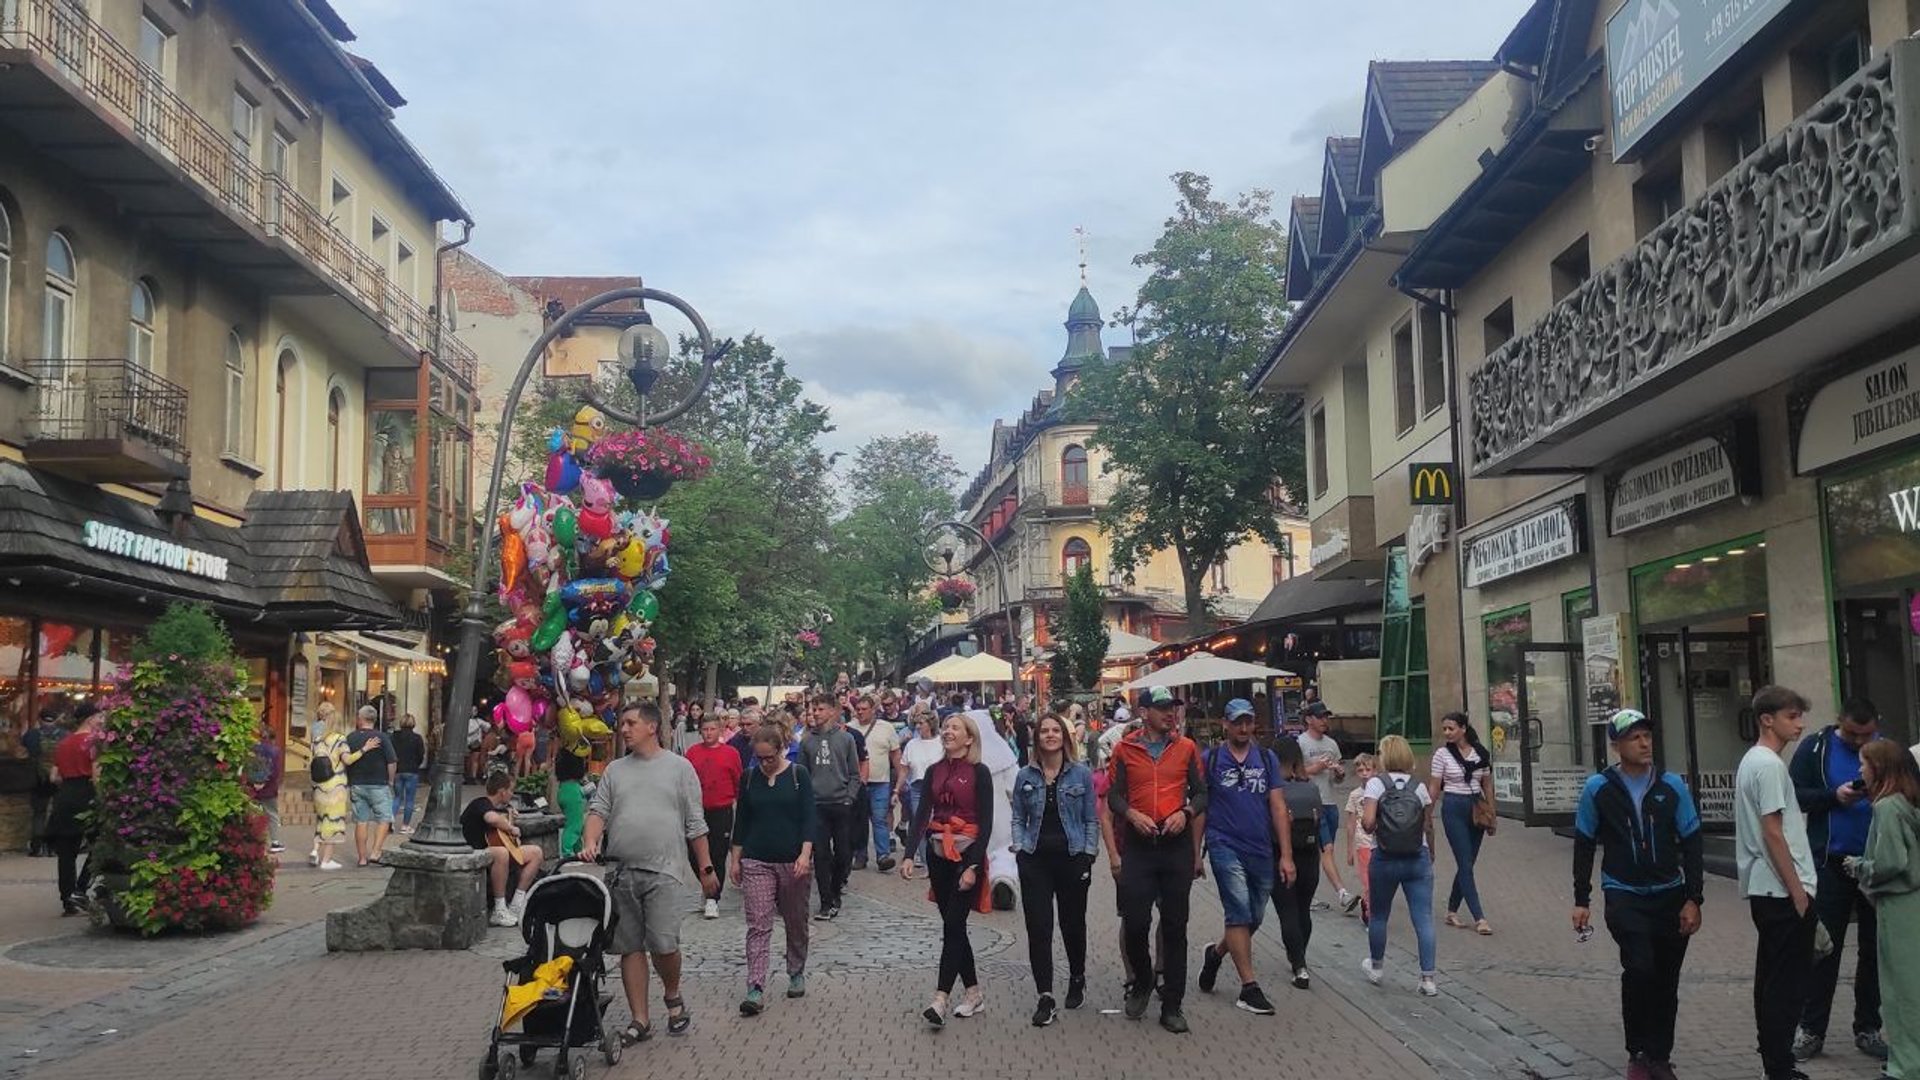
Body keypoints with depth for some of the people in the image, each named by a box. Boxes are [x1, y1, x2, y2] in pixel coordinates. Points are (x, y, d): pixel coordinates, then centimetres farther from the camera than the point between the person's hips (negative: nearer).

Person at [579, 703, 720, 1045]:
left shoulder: (679, 767, 5)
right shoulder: (615, 771, 14)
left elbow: (695, 824, 5)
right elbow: (598, 811, 5)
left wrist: (706, 868, 4)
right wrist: (590, 843, -16)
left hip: (663, 871, -4)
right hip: (620, 872, 4)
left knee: (663, 943, -12)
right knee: (630, 947, 5)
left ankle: (672, 996, 17)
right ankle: (641, 1020, 14)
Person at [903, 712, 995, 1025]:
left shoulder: (979, 773, -6)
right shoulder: (934, 771, 9)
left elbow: (986, 823, -9)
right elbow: (922, 815, 6)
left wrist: (973, 866, -17)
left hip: (967, 853, -6)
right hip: (938, 853, 6)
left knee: (953, 925, -11)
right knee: (953, 925, 10)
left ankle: (940, 1000, -15)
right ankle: (974, 993, 21)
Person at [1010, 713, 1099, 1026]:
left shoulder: (1081, 774, 0)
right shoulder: (1026, 777, 4)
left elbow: (1092, 820, 3)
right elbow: (1018, 819, 10)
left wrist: (1088, 854, -5)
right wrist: (1019, 847, -3)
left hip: (1072, 858, -1)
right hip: (1035, 860, 1)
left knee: (1073, 924, 12)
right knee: (1038, 928, -6)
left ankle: (1077, 980, 38)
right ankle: (1045, 998, -3)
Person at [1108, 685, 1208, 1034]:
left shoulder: (1186, 747, 7)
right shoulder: (1124, 749, 4)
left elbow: (1201, 792, 10)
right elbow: (1114, 795, 6)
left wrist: (1186, 812, -9)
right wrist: (1131, 814, -12)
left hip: (1177, 843, 1)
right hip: (1138, 844, -1)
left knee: (1175, 926, 3)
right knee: (1134, 922, -3)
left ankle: (1172, 1005, 10)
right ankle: (1141, 980, 25)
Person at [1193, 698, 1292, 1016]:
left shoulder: (1267, 759, 7)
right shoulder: (1210, 760, 1)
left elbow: (1278, 807, 4)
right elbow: (1200, 809, 4)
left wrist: (1286, 855, -1)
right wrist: (1195, 854, 2)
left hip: (1262, 851, 4)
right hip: (1225, 847, -4)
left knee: (1253, 920, 12)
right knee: (1240, 915, -10)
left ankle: (1215, 954, 37)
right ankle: (1249, 988, -5)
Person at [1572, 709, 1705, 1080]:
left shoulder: (1672, 786, -1)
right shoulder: (1598, 788, -4)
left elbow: (1692, 844, 4)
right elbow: (1584, 846, 4)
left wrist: (1693, 899, -2)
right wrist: (1581, 900, 4)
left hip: (1670, 896, 3)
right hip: (1624, 897, -2)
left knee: (1666, 980, 9)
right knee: (1640, 967, -21)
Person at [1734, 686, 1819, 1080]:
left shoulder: (1752, 761, 16)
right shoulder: (1769, 765, -15)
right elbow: (1772, 832, -19)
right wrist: (1796, 889, -16)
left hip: (1764, 889, 10)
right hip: (1783, 890, -10)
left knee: (1772, 977, 14)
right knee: (1790, 980, -7)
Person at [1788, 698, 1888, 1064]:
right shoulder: (1816, 748, -2)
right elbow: (1795, 795, -5)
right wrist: (1834, 796, -19)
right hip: (1831, 864, -2)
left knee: (1874, 950, 9)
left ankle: (1868, 1029, 21)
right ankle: (1811, 1030, 10)